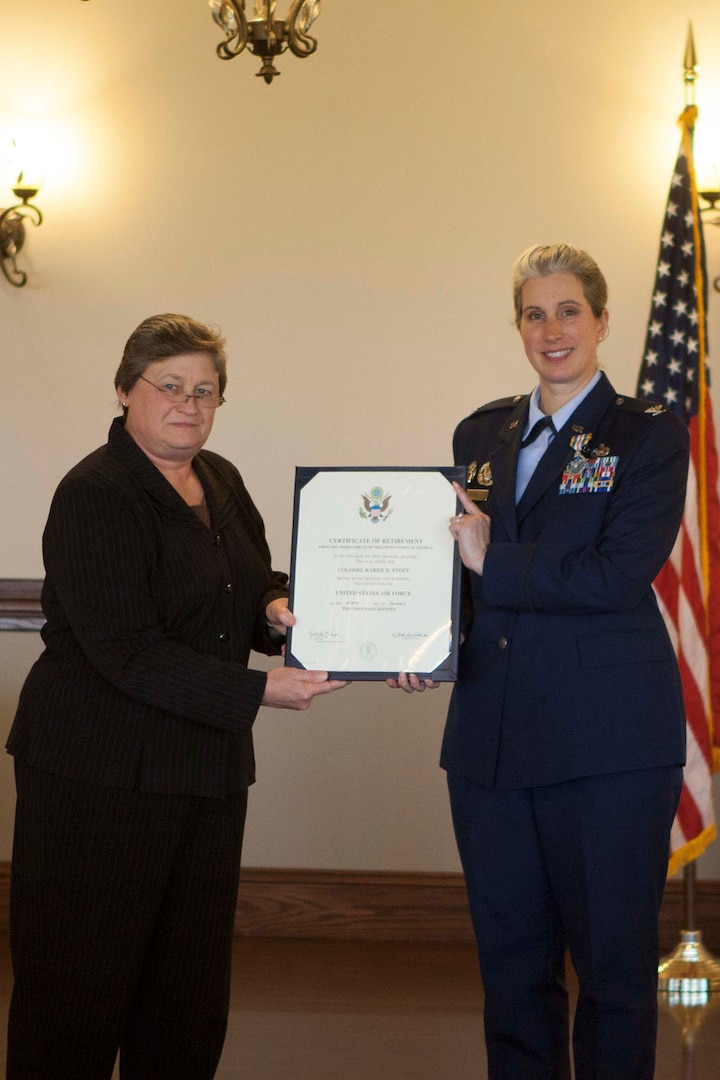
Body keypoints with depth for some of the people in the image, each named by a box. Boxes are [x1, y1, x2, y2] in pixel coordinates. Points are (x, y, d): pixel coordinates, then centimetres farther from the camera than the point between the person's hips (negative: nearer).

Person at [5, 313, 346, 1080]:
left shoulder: (221, 482, 12)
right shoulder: (94, 496, -12)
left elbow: (254, 585, 23)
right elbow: (127, 654, -19)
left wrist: (276, 611, -2)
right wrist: (258, 692, -20)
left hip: (208, 770, 8)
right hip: (100, 776, -8)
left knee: (191, 996, 11)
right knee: (79, 991, -1)